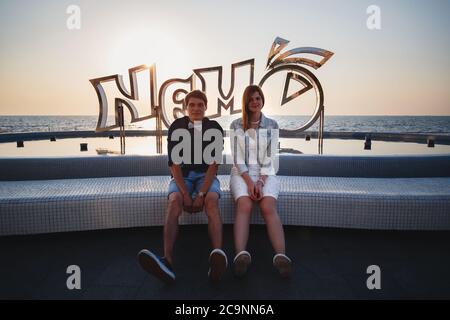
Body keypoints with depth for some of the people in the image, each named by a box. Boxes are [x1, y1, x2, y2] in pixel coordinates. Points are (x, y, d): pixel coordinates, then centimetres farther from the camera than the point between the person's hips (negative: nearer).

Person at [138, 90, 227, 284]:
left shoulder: (215, 128, 0)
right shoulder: (176, 127, 1)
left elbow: (214, 163, -8)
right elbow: (174, 162, -6)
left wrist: (201, 193, -19)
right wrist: (185, 193, -17)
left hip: (206, 176, 0)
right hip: (181, 176, 0)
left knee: (212, 201, -32)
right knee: (174, 201, -31)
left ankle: (217, 256, -48)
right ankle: (167, 260, -45)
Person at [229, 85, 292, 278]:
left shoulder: (272, 125, 7)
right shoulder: (236, 125, 6)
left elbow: (270, 157, 1)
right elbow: (237, 158, 0)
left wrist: (260, 182, -13)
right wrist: (249, 182, -14)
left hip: (266, 173, 1)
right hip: (242, 173, 0)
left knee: (268, 206, -28)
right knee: (244, 205, -30)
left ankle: (281, 256, -41)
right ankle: (241, 255, -46)